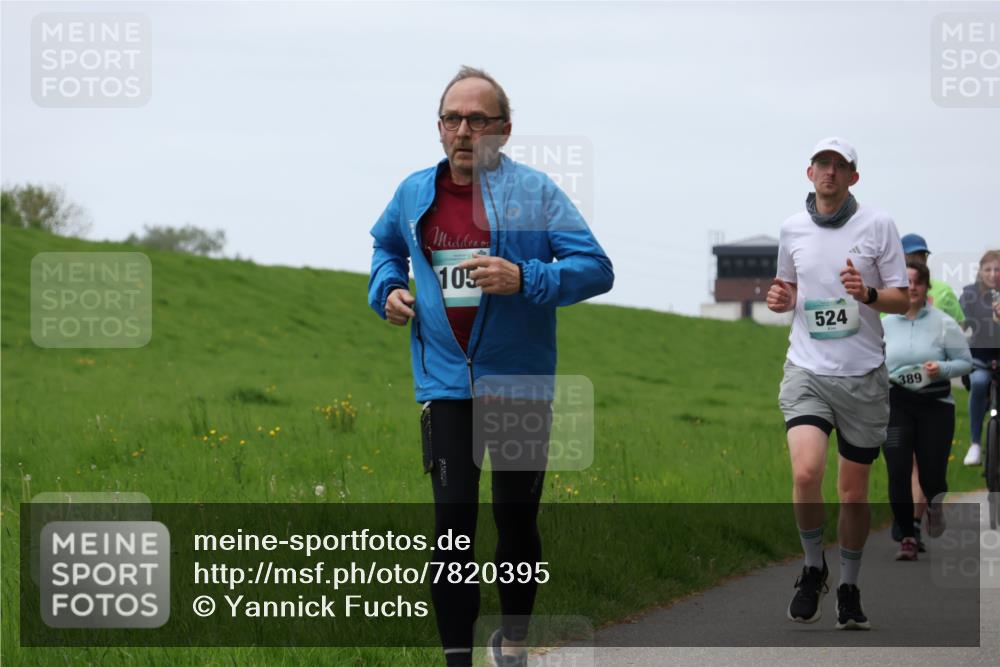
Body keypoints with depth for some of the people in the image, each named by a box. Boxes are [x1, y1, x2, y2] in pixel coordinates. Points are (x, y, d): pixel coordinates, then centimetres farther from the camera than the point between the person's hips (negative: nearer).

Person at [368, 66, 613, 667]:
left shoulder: (534, 191, -6)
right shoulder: (415, 194, 6)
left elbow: (596, 268, -11)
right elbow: (386, 244, 29)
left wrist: (524, 279, -24)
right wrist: (387, 288, 8)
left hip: (520, 382, -2)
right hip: (446, 384, 2)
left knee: (516, 517, 9)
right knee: (453, 521, -5)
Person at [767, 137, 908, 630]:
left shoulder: (877, 224, 0)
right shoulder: (792, 228, 7)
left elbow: (902, 298, 1)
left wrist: (868, 294, -19)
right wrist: (781, 298, -1)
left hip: (863, 375, 0)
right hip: (807, 370, 1)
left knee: (854, 488, 6)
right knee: (806, 473, -20)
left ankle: (849, 589, 21)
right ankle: (814, 569, 2)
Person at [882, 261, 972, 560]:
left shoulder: (943, 323, -1)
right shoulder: (885, 325, 7)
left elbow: (965, 362, 0)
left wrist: (942, 369, -18)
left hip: (935, 404, -1)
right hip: (896, 404, 1)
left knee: (931, 474, 0)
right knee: (898, 473, -11)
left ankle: (935, 505, 38)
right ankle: (907, 538, 0)